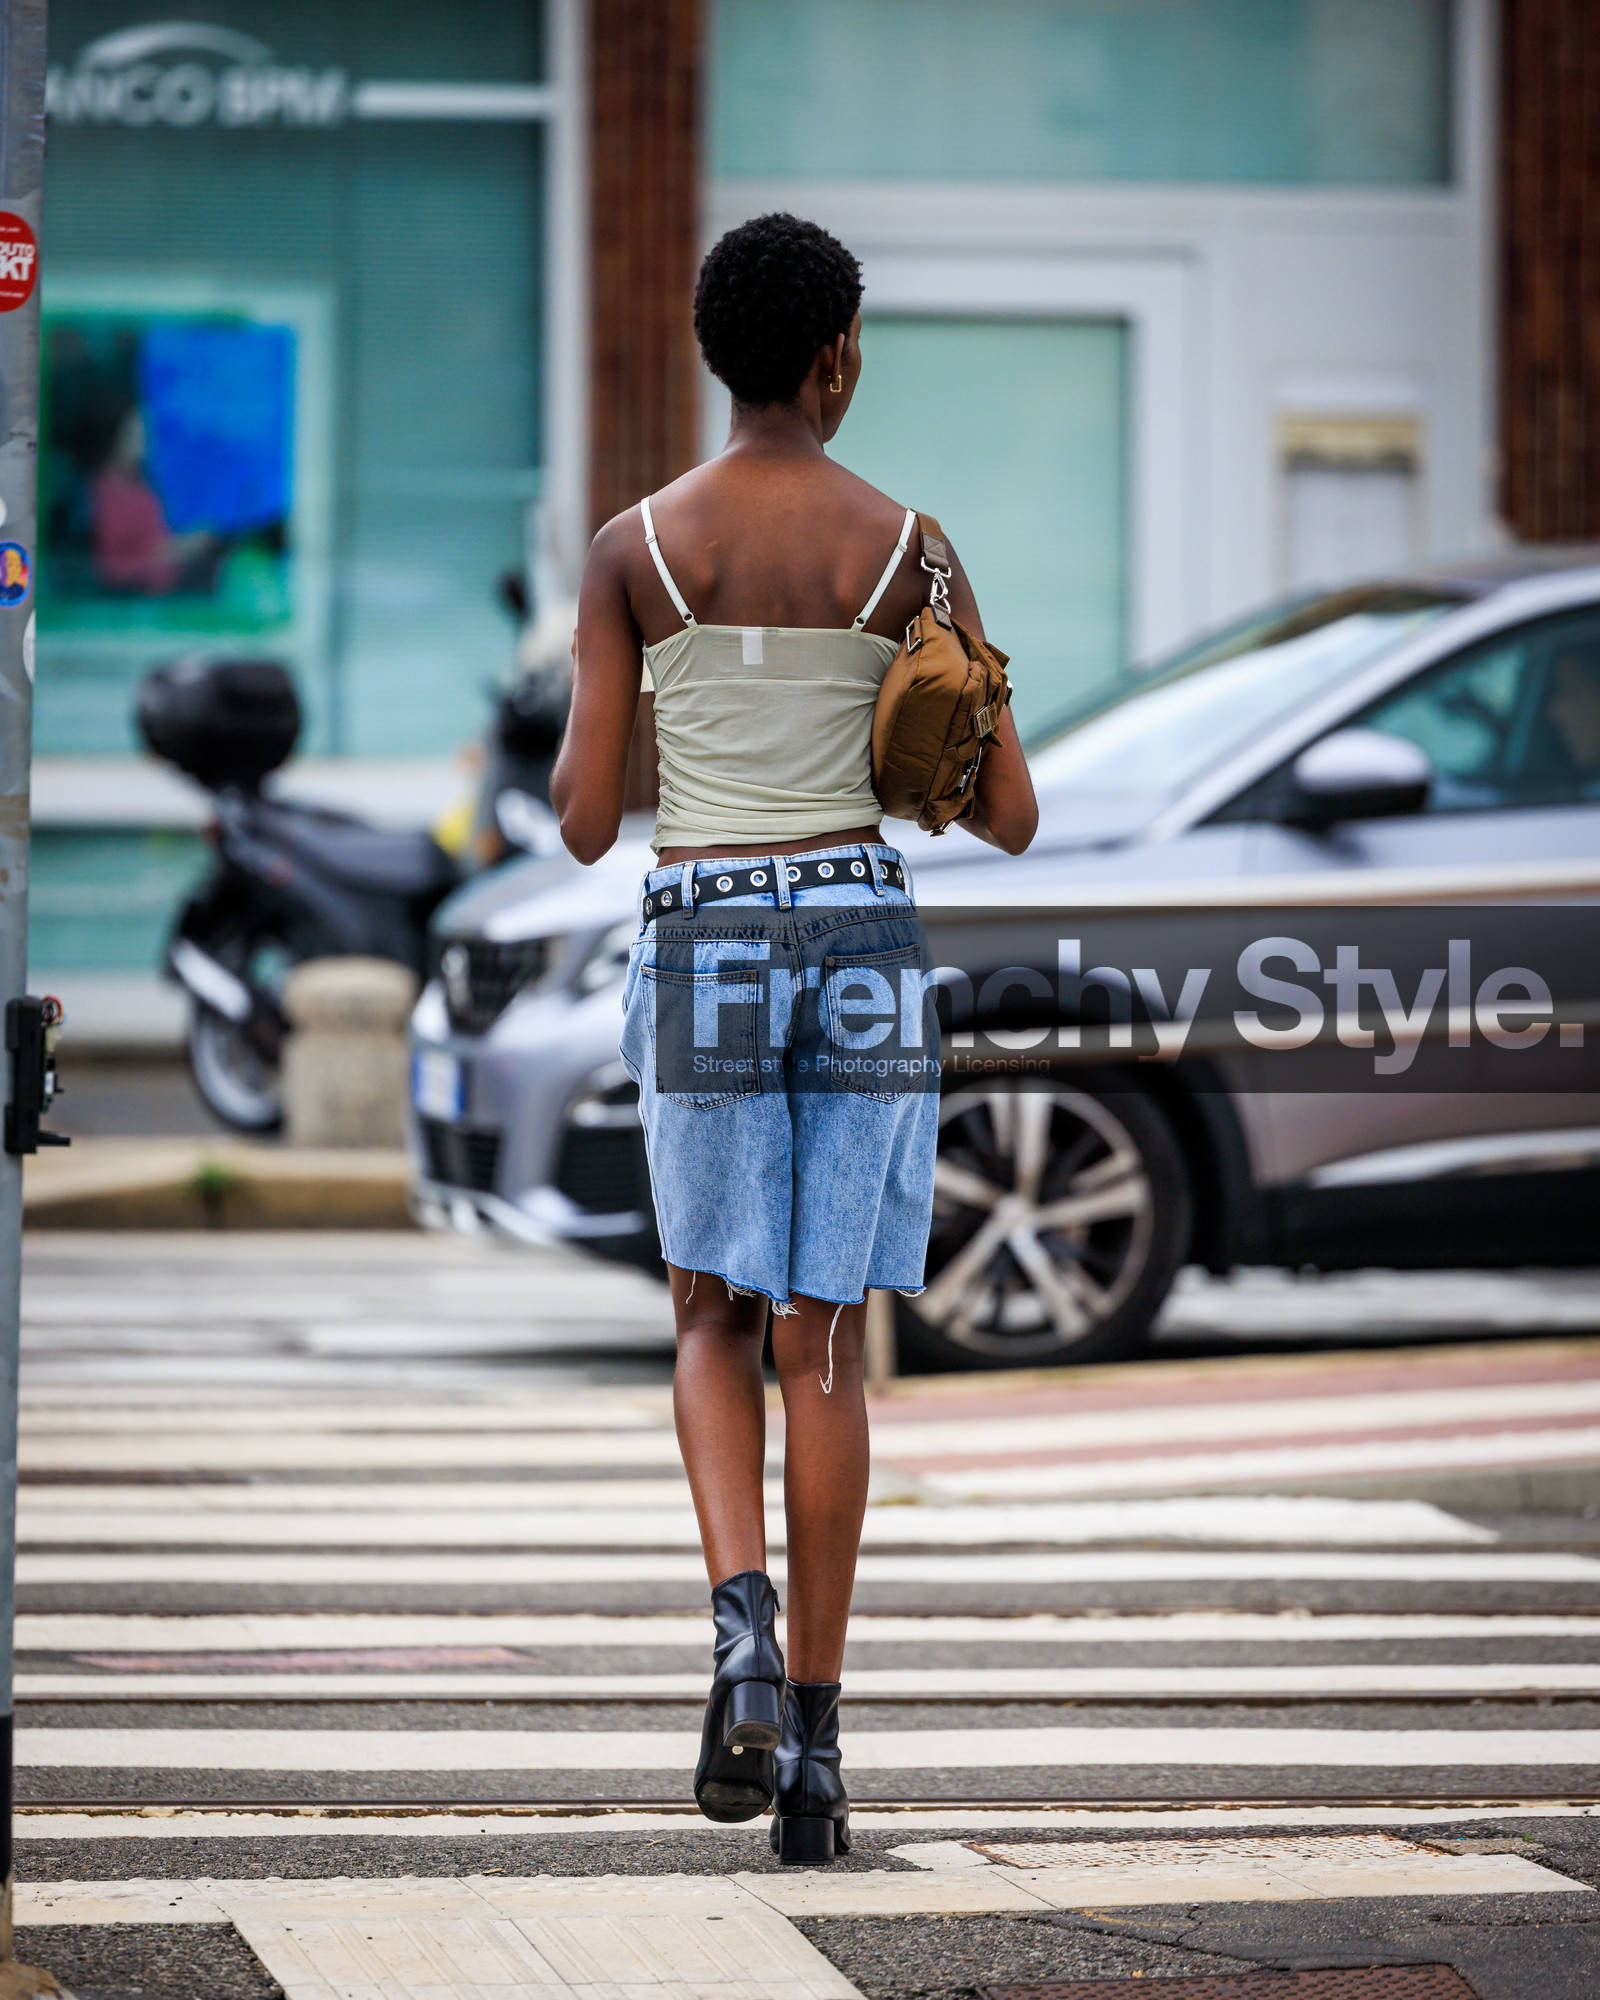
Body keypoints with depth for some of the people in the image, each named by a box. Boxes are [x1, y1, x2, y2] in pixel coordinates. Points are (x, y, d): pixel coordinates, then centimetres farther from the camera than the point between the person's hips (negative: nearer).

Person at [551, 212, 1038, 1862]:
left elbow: (581, 823, -1)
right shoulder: (908, 552, -1)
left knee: (715, 1318, 16)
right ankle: (814, 1741, 5)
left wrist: (578, 761, 22)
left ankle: (743, 1624, -11)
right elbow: (1008, 818, 2)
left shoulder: (633, 547, -1)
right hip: (861, 933, 0)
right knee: (823, 1343, 6)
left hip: (698, 940, 0)